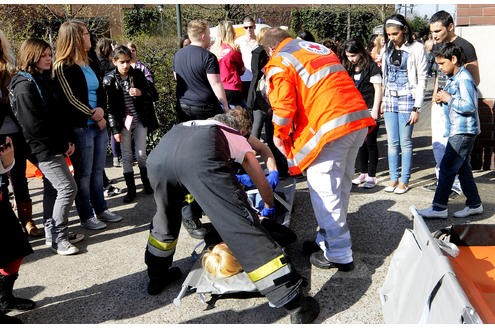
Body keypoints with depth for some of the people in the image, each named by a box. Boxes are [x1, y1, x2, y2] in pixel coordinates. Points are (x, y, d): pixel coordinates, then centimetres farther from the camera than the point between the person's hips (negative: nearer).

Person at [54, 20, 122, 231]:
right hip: (80, 128, -6)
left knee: (97, 171, 14)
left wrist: (100, 110, -6)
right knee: (83, 174, 3)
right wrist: (95, 116, -11)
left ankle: (101, 209, 26)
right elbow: (71, 99, -14)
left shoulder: (91, 65, 13)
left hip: (99, 125, 7)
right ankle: (86, 217, 14)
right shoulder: (63, 68, -9)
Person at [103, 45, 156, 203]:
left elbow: (151, 94, 7)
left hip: (139, 120, 0)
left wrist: (141, 93, -16)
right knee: (127, 157, 5)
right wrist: (115, 129, -7)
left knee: (141, 154, 3)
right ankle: (131, 189, 15)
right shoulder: (109, 79, -4)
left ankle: (147, 183, 22)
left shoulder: (138, 74, 0)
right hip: (123, 122, 0)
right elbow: (109, 106, -4)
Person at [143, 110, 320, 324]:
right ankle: (295, 303, 0)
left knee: (165, 219, 31)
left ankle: (157, 276, 49)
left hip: (157, 156, 5)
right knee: (243, 226, -2)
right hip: (200, 158, -4)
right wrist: (269, 209, 58)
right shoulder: (236, 137, 37)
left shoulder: (188, 125, 47)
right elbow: (263, 184, 37)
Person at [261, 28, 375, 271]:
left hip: (331, 126, -8)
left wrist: (279, 135, 11)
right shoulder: (320, 49, 26)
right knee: (340, 185, 17)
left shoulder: (279, 63, 3)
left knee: (324, 191, 1)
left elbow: (284, 107, -6)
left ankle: (338, 254, 8)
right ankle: (328, 239, 30)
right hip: (360, 117, 9)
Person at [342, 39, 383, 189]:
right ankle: (363, 173, 21)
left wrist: (375, 110, -13)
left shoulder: (371, 66, -7)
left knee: (370, 143, -1)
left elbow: (378, 89, -9)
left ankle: (371, 176, 8)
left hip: (369, 110, -6)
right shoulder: (349, 68, 11)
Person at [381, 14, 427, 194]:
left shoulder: (416, 48, -6)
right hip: (390, 99, 5)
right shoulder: (388, 48, 9)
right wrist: (383, 100, 10)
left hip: (407, 100, -5)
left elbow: (421, 79, -7)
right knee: (392, 143, 7)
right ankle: (393, 178, 16)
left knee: (405, 142, 1)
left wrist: (417, 108, -11)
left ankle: (404, 180, 11)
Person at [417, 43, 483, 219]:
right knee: (463, 168, 15)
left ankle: (439, 207, -2)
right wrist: (442, 98, 6)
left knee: (447, 167, -8)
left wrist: (448, 98, -17)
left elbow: (470, 106, -25)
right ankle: (474, 204, 24)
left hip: (463, 131, -10)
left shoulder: (464, 78, -17)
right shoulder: (453, 78, 14)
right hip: (458, 130, 10)